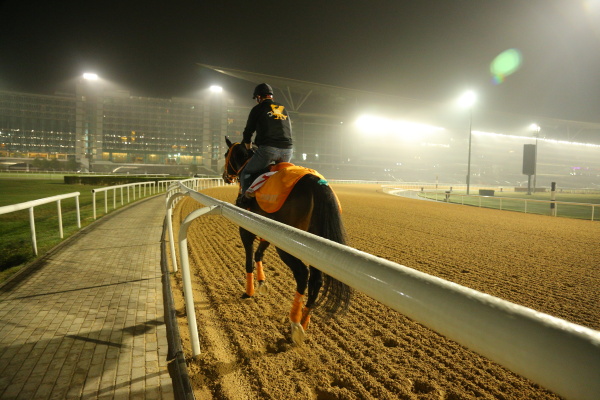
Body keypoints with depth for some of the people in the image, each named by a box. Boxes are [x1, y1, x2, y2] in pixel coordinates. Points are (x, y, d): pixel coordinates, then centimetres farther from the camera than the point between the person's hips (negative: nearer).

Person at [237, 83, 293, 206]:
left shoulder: (258, 109, 10)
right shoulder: (284, 109, 25)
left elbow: (248, 132, 14)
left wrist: (249, 150, 29)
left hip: (268, 149, -5)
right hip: (288, 150, 5)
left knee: (246, 173, 7)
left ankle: (245, 197, -5)